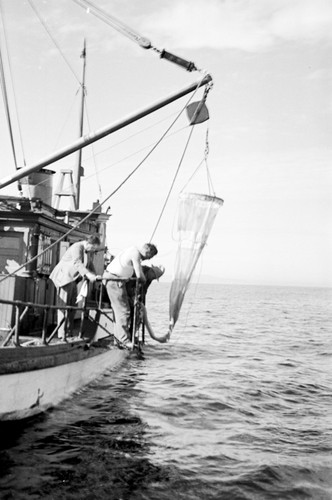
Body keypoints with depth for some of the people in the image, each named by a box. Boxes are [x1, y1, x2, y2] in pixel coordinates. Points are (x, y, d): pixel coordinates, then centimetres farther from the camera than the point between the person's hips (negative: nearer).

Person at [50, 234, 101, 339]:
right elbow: (77, 263, -35)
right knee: (63, 305, -8)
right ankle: (62, 334, -8)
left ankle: (70, 330, 13)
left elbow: (90, 264, 15)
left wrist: (94, 275, -2)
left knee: (73, 305, 8)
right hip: (64, 277, -10)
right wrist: (88, 274, -48)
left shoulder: (87, 251, 11)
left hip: (72, 279, 10)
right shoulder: (77, 247, -20)